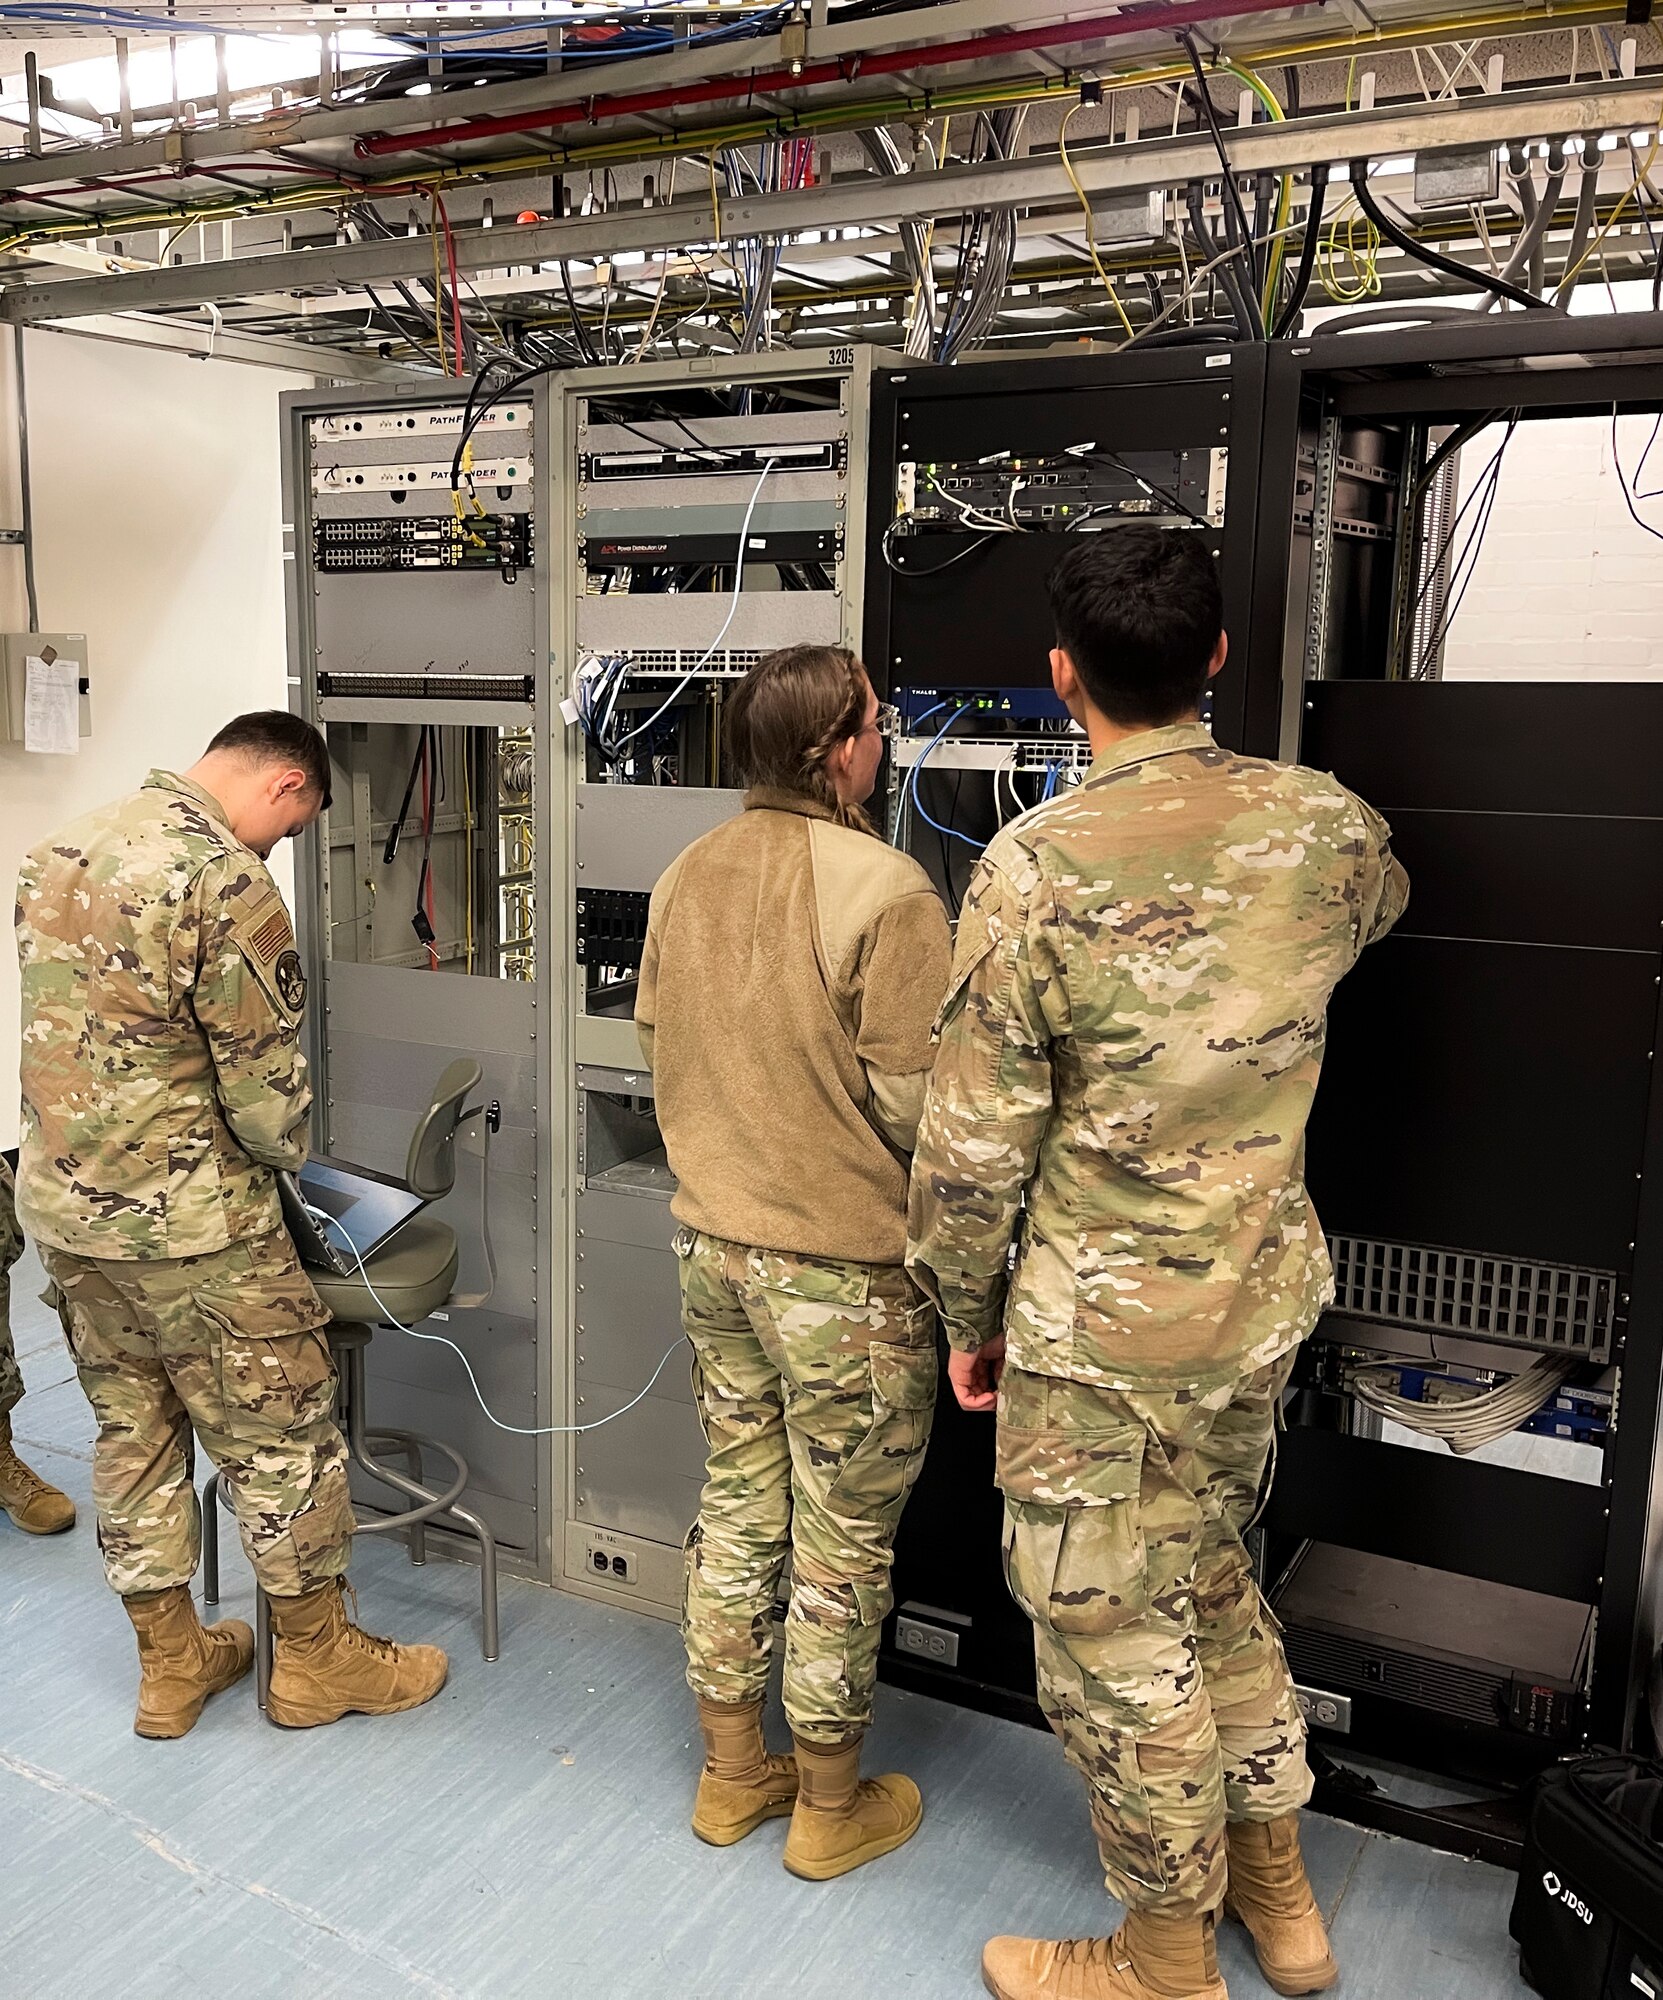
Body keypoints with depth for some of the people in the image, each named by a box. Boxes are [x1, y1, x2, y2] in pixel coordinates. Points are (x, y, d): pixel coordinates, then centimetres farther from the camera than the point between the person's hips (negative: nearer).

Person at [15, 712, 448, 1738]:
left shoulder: (62, 847, 6)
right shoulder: (228, 882, -21)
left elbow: (70, 1033, 12)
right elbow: (265, 1088, -18)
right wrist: (286, 1153, 3)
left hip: (61, 1201, 8)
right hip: (187, 1221, -8)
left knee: (132, 1430, 19)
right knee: (280, 1435, 9)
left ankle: (171, 1664, 33)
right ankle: (315, 1658, 26)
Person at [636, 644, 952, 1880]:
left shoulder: (685, 880, 2)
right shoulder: (886, 892, -21)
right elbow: (915, 1108, -20)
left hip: (713, 1243, 7)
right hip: (847, 1267, -7)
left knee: (737, 1508, 20)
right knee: (842, 1545, 10)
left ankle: (732, 1776, 36)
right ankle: (831, 1809, 28)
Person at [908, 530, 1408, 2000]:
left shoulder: (1038, 867, -20)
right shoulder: (1324, 826, -5)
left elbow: (974, 1142, -15)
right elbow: (1382, 900, 22)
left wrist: (968, 1314, 0)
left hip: (1102, 1326, -6)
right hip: (1267, 1290, 6)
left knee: (1113, 1632, 13)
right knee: (1211, 1569, 26)